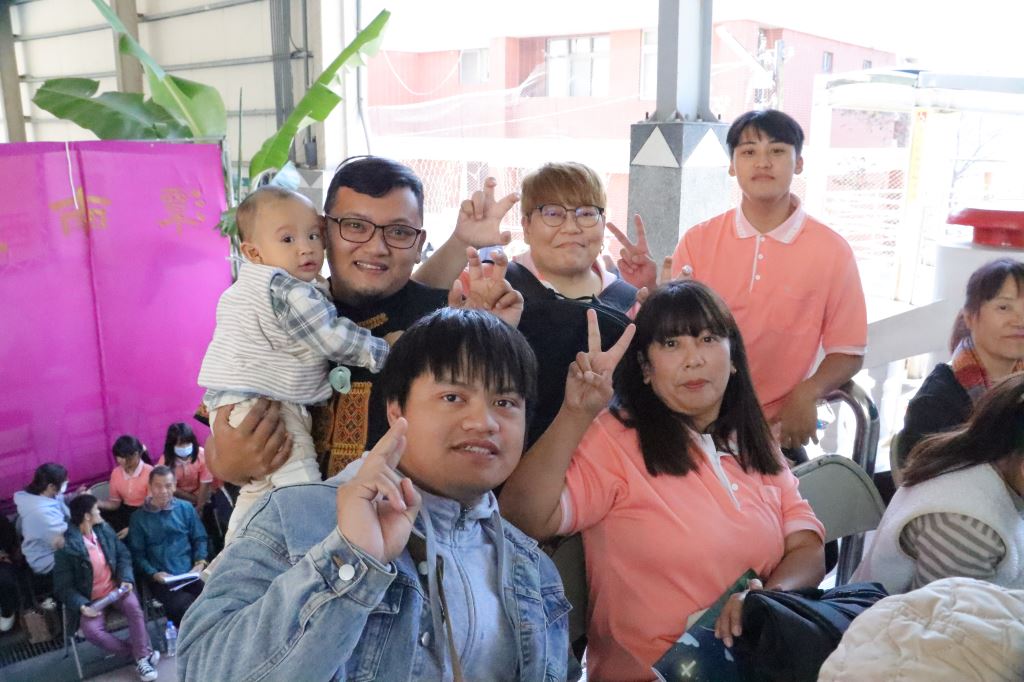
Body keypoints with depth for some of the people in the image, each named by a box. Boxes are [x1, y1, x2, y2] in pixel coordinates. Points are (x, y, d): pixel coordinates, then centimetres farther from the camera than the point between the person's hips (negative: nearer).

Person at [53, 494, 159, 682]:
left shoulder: (104, 529, 0)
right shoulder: (66, 546, -17)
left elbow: (123, 555, 5)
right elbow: (64, 586, -12)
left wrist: (126, 579, -11)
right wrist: (82, 605, -25)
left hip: (115, 588, 3)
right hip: (90, 598, -3)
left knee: (134, 608, -26)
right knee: (92, 631, -28)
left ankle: (142, 658, -17)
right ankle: (140, 652, -12)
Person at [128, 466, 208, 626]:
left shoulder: (186, 508, 12)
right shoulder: (139, 517, 9)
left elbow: (199, 538, 13)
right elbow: (137, 554, 6)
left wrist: (200, 562, -4)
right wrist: (154, 574, -9)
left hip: (191, 574, 2)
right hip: (162, 580, -1)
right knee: (185, 608, -31)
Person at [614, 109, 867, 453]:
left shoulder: (832, 251, -4)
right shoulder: (697, 241, -1)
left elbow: (848, 352, 0)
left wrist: (807, 394, -18)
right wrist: (650, 289, -17)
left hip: (780, 434, -1)